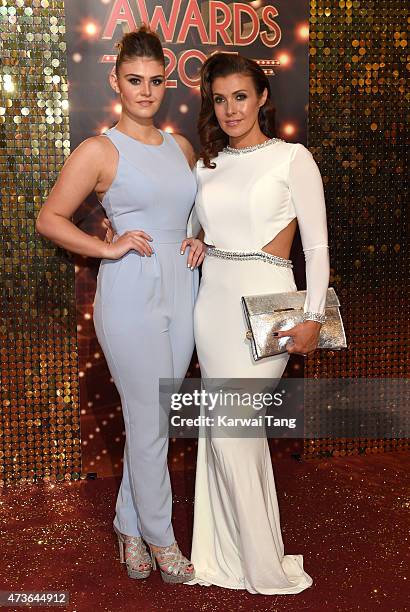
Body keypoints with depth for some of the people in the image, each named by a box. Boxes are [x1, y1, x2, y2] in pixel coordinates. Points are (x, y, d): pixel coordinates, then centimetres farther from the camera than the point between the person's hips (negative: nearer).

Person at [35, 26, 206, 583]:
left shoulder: (181, 147, 12)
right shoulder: (100, 150, -5)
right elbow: (50, 219, -3)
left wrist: (200, 241, 8)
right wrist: (108, 248, -12)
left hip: (182, 290, 6)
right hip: (132, 293, -5)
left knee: (151, 419, 13)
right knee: (150, 423, 2)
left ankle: (129, 523, 30)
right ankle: (159, 537, 22)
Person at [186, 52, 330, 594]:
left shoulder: (292, 158, -1)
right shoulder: (208, 165, 13)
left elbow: (317, 245, -4)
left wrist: (314, 316, -11)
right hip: (213, 300, 5)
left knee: (230, 428, -8)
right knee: (228, 427, 8)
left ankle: (263, 567, 11)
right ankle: (231, 554, 23)